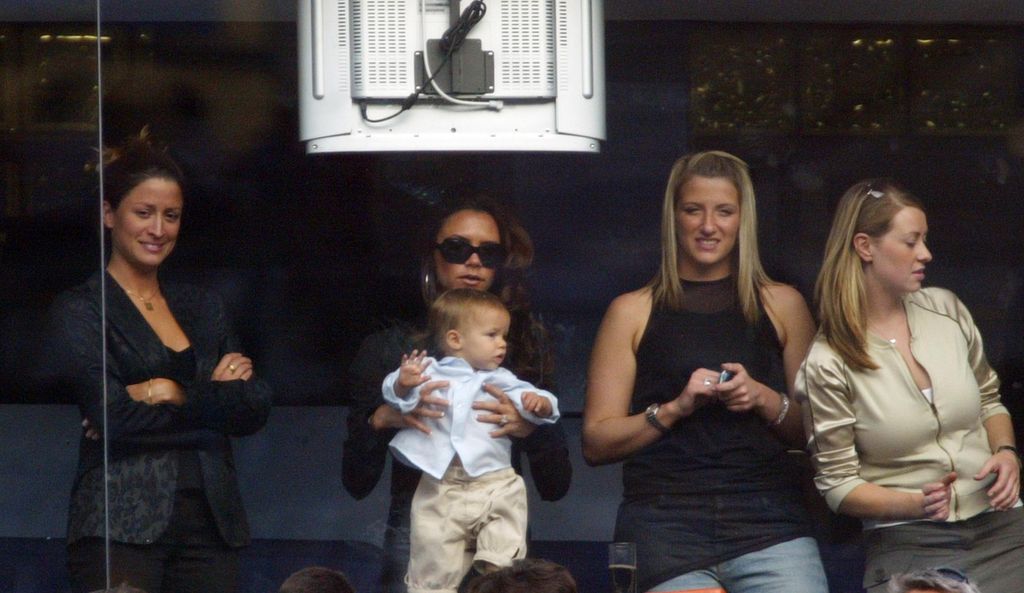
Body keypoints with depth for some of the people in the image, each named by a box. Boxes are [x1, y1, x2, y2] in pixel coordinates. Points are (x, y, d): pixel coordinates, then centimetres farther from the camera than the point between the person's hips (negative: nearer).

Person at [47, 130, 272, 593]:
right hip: (122, 530, -5)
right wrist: (215, 396, -4)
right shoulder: (80, 310, 1)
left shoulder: (201, 307, 17)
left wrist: (174, 395, -9)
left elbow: (256, 408, 4)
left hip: (210, 525, 5)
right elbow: (113, 415, -13)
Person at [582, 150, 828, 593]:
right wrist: (674, 408, -7)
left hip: (767, 521, 1)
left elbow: (816, 431, 15)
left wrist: (766, 401, -4)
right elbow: (596, 443, 6)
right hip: (664, 523, -1)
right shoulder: (633, 312, 11)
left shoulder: (781, 305, 15)